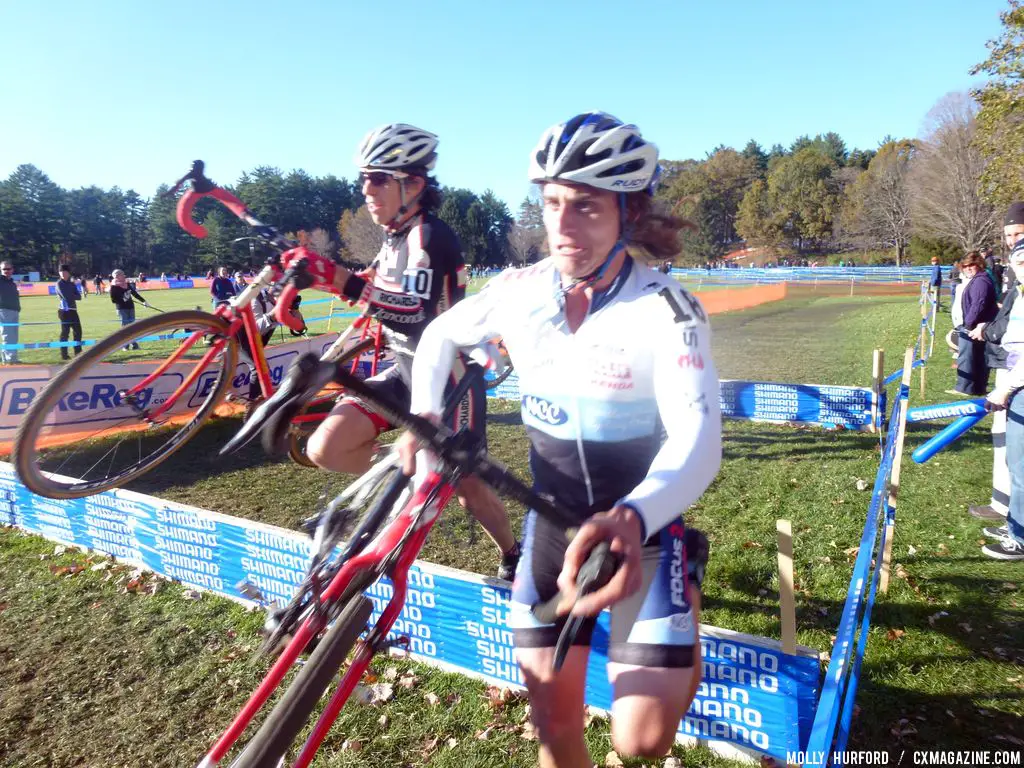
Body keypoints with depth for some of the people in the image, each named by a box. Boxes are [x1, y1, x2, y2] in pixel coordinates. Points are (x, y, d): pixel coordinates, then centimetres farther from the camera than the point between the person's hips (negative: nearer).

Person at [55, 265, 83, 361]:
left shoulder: (72, 284, 14)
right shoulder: (59, 284, -4)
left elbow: (79, 297, 4)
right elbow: (66, 296, -16)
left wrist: (71, 296, -12)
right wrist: (74, 296, 0)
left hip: (73, 310, 6)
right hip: (64, 311, -6)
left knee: (78, 331, 10)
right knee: (65, 332, -4)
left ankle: (78, 352, 20)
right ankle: (64, 354, 2)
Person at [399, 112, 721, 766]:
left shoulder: (667, 310, -21)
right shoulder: (521, 290, -9)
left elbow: (698, 440, -33)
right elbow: (443, 335, 9)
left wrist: (630, 519, -52)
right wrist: (423, 417, -7)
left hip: (645, 523, -3)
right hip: (553, 516, 3)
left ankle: (684, 589, 21)